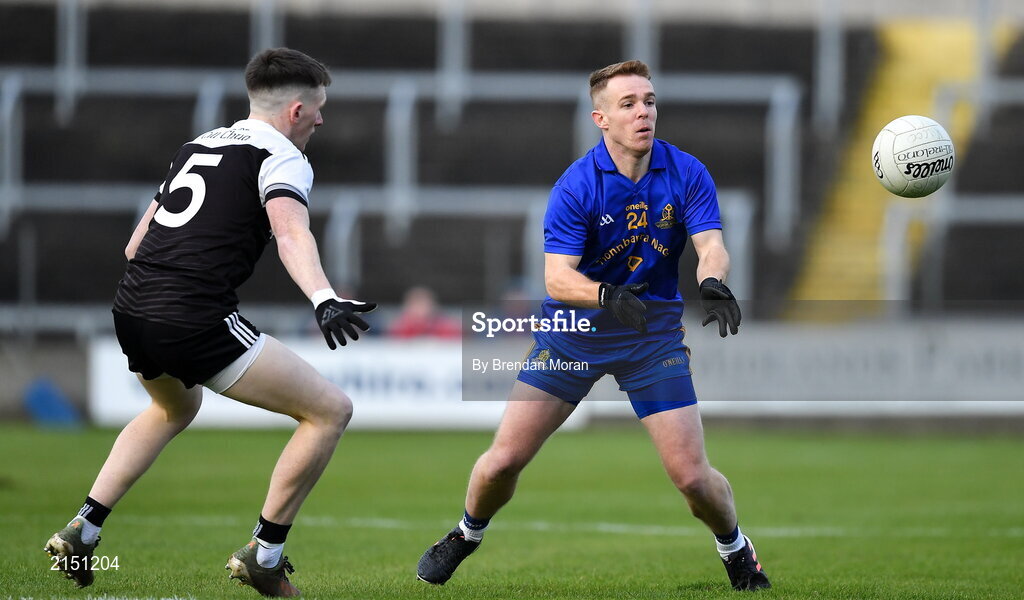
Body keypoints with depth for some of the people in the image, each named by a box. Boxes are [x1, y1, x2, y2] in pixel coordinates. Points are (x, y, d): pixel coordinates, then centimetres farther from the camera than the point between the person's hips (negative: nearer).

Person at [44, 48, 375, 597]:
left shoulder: (198, 145, 22)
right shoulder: (282, 158, 0)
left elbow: (136, 243, 29)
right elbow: (291, 233, -23)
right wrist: (323, 300, -38)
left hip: (131, 309, 8)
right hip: (196, 321, -8)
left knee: (176, 409, 39)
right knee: (330, 410, 1)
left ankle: (82, 531, 27)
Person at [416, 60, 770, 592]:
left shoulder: (686, 174, -9)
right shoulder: (576, 186, -16)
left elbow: (711, 245, -18)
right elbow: (556, 277, -21)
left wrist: (712, 285, -41)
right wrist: (608, 295, -41)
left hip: (654, 329, 1)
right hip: (575, 328, -1)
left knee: (692, 477, -6)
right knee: (504, 458, -6)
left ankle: (735, 549, 25)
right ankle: (467, 534, 26)